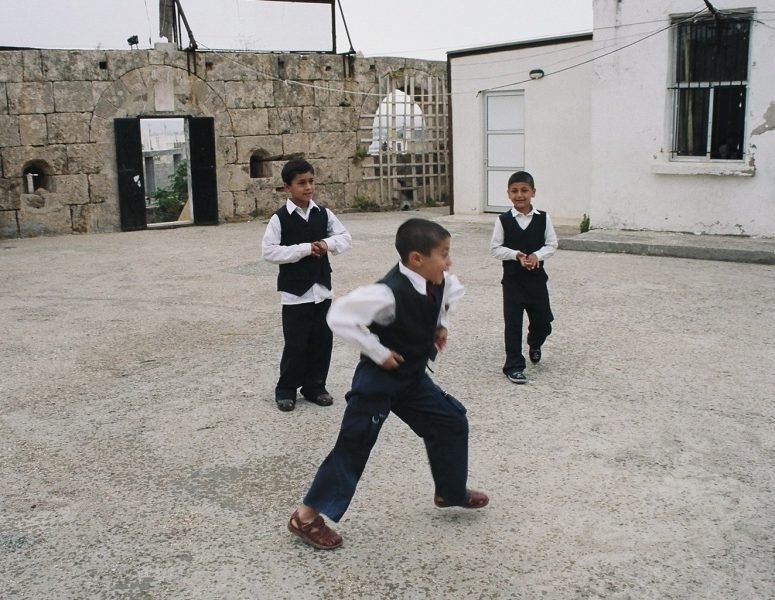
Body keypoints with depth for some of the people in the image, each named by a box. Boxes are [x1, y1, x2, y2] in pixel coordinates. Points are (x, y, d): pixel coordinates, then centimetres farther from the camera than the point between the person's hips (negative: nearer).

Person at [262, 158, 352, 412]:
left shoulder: (323, 214, 4)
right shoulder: (279, 218, -9)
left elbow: (346, 238, 7)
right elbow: (269, 251, -16)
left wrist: (328, 244, -14)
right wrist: (304, 249, -21)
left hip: (322, 288, 5)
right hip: (295, 291, -5)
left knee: (322, 340, 10)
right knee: (296, 344, 0)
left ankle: (315, 386, 25)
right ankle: (286, 389, 17)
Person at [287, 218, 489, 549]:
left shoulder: (440, 282, -7)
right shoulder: (390, 293, -32)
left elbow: (454, 289, 19)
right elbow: (339, 316, -35)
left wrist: (440, 324, 6)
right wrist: (378, 352, -28)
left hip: (413, 376, 8)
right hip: (377, 379, -8)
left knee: (452, 421, 12)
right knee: (353, 445, -6)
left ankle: (451, 491, 35)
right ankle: (306, 516, 8)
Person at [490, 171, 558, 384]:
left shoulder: (543, 218, -3)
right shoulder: (503, 220, -7)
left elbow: (551, 244, 1)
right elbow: (495, 248, -4)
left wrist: (537, 255, -17)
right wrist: (516, 255, -19)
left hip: (537, 277, 2)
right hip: (512, 278, -2)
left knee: (543, 320, 9)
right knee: (512, 323, -1)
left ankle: (534, 344, 43)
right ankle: (514, 366, 9)